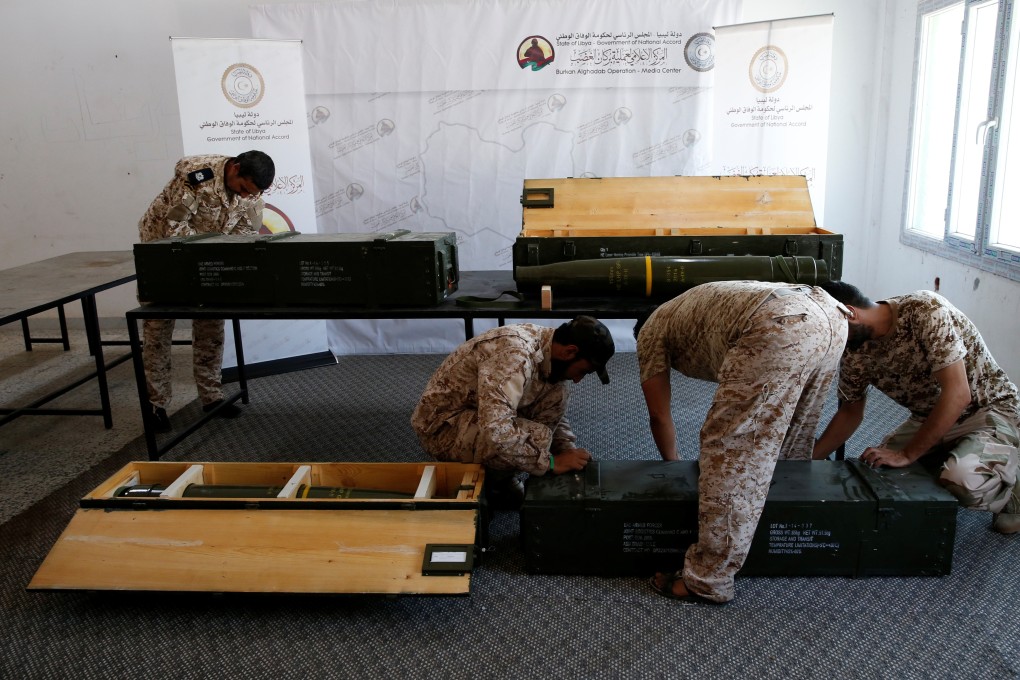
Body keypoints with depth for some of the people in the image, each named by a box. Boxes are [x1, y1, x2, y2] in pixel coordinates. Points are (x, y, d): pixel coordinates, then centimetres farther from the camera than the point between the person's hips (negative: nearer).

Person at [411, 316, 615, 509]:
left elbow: (552, 411, 13)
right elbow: (495, 434, -40)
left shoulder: (545, 345, -3)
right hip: (443, 425, -9)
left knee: (556, 394, -6)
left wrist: (571, 453, -2)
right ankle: (490, 482, 0)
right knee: (536, 436, -30)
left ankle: (502, 477, 3)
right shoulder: (515, 355, -31)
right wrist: (550, 462, -26)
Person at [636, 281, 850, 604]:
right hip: (829, 314, 9)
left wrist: (672, 466, 45)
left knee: (730, 448, -2)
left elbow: (659, 417, 27)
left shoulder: (651, 331, 24)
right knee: (789, 439, 26)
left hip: (780, 328, -9)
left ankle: (706, 581, 3)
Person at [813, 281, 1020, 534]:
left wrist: (906, 455, -27)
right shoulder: (856, 352, -7)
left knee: (962, 480, -32)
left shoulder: (926, 309, -27)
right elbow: (850, 412, 8)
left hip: (991, 411, -6)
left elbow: (958, 394, -30)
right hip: (930, 419, 6)